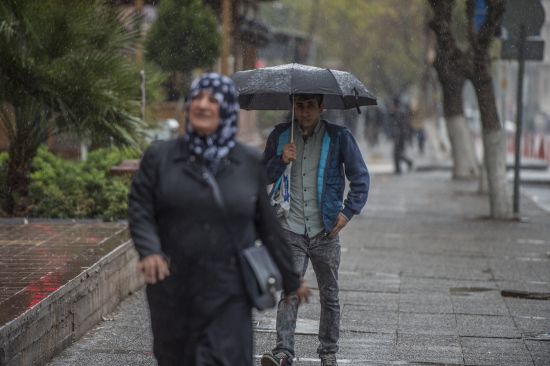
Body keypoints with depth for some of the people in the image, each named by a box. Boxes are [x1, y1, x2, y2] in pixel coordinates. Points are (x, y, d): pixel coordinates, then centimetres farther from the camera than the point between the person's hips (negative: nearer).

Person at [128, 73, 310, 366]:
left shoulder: (250, 164, 3)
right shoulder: (160, 157, 2)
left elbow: (268, 226, 9)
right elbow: (140, 211, -3)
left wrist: (291, 281, 14)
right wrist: (149, 251, -22)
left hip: (228, 296, -1)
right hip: (173, 290, 1)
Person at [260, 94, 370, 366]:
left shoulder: (338, 137, 0)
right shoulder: (280, 136, 6)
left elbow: (360, 177, 6)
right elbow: (263, 176, 11)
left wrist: (348, 211, -5)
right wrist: (281, 160, -9)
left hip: (325, 231, 0)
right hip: (291, 230, 0)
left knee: (329, 295, 8)